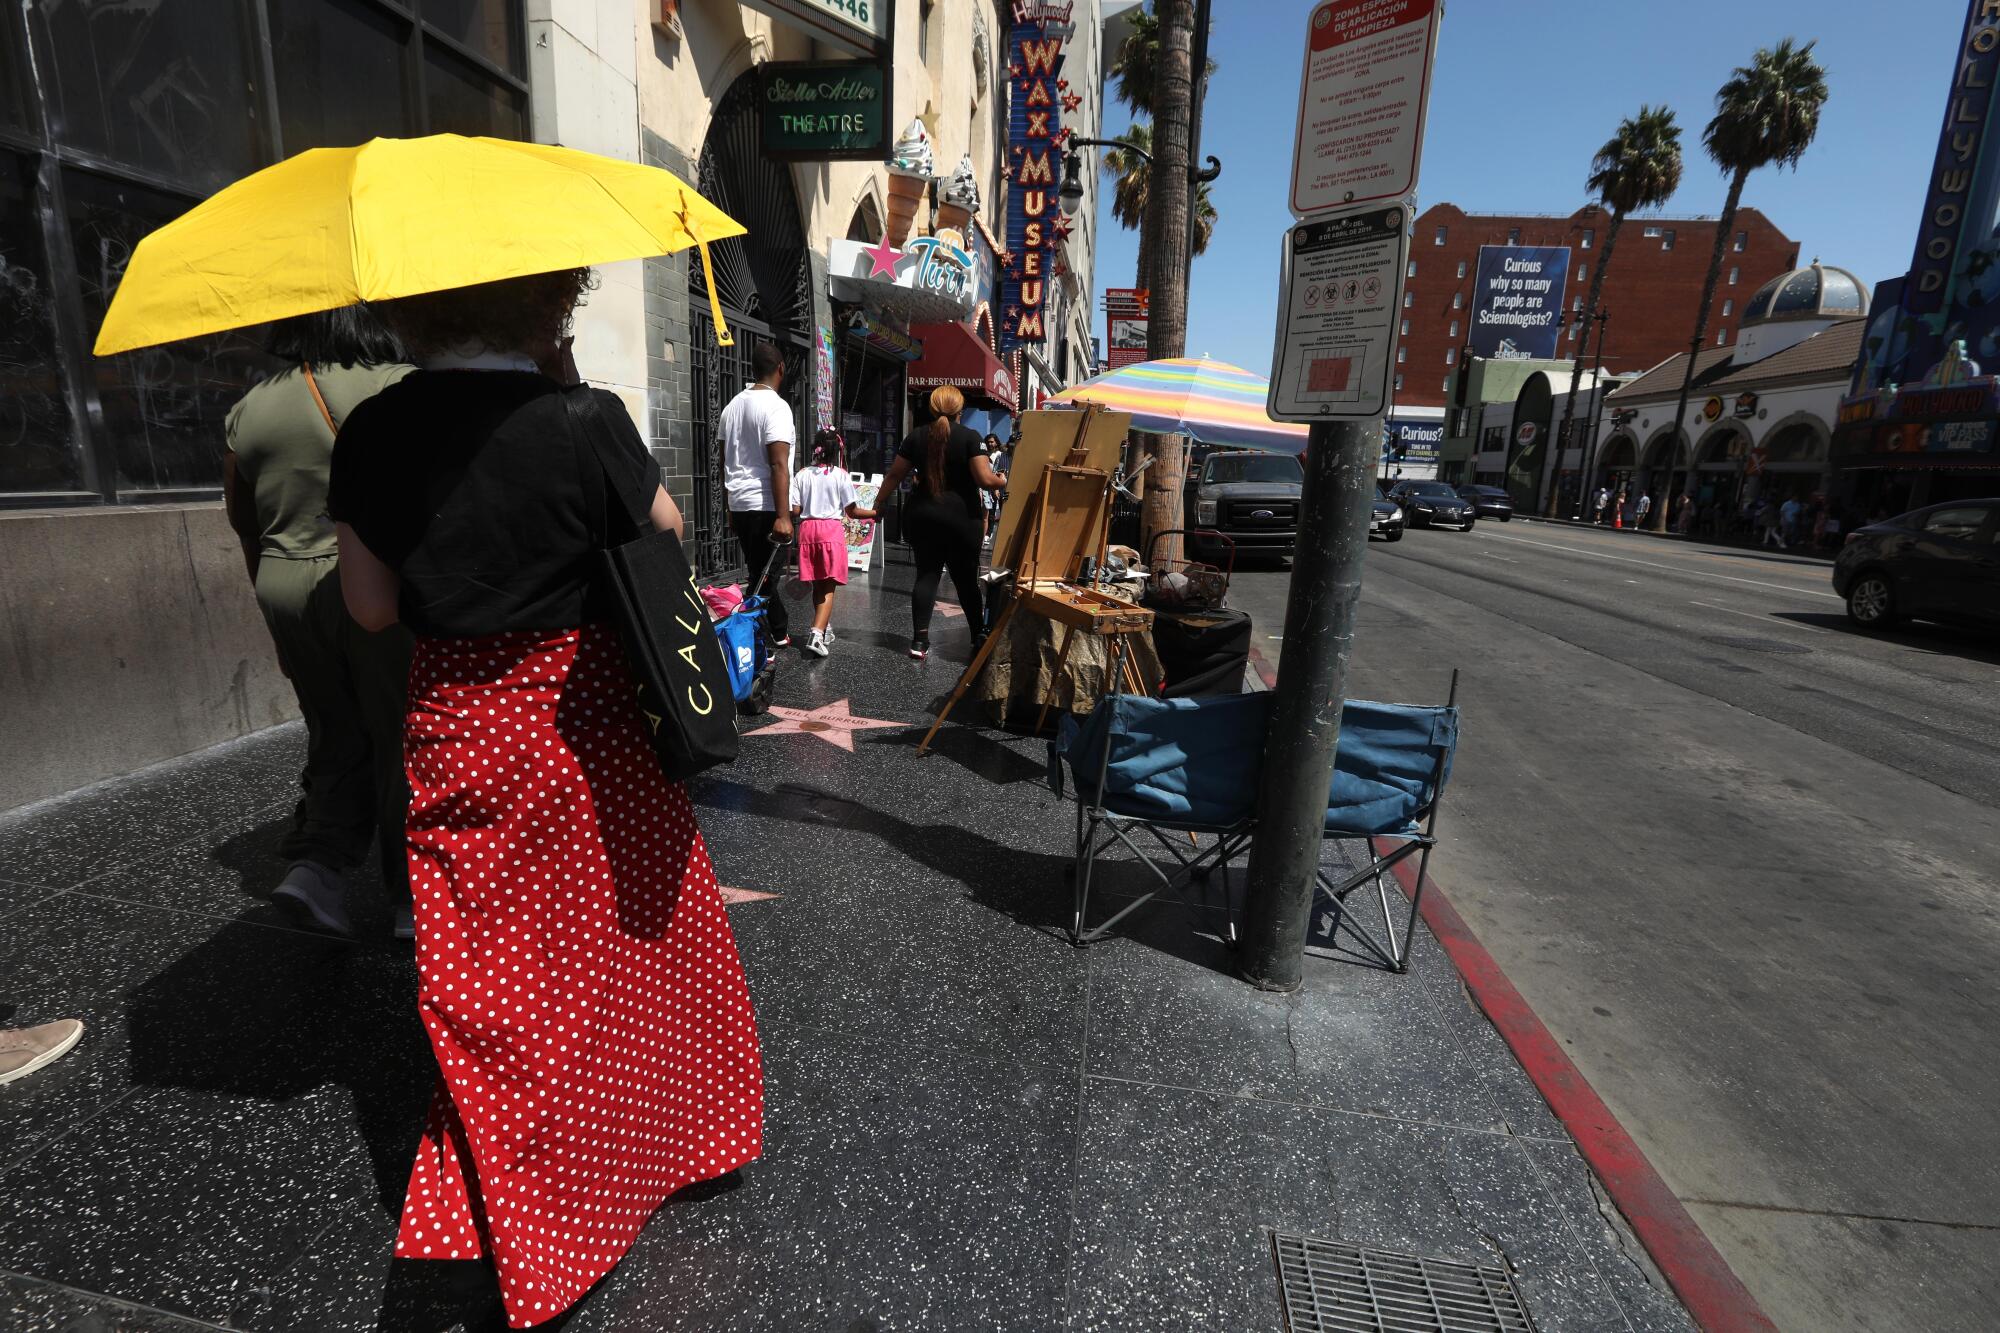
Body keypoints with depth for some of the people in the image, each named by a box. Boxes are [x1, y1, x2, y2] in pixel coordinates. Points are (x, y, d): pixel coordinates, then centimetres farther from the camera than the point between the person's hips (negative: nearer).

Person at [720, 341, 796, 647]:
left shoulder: (733, 405, 12)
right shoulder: (776, 406, -11)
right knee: (763, 576, -4)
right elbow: (778, 465, -19)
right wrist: (783, 516, -22)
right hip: (765, 506, -8)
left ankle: (780, 633, 28)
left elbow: (725, 462, 17)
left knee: (760, 573, 16)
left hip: (739, 506, 8)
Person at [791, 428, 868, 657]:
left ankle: (826, 630, 29)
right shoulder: (840, 475, -2)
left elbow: (795, 511, 1)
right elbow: (852, 511, -2)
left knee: (817, 585, 15)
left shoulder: (802, 475, 5)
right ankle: (816, 635, -21)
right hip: (832, 529, -4)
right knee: (828, 586, -5)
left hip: (807, 529, 4)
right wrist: (875, 513, 11)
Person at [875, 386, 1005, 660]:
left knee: (926, 573, 5)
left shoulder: (916, 437, 5)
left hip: (923, 516, 3)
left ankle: (920, 640, 0)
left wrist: (878, 503, 21)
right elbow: (985, 480, -11)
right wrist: (1002, 482, 10)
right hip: (960, 517, -3)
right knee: (965, 577, 7)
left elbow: (894, 476, 9)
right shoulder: (969, 437, -6)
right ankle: (979, 636, 18)